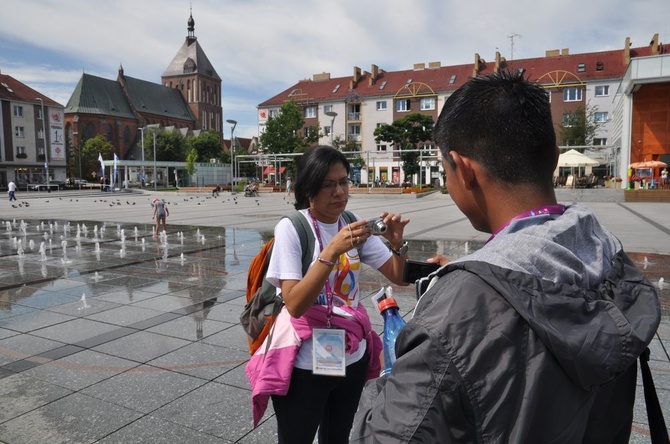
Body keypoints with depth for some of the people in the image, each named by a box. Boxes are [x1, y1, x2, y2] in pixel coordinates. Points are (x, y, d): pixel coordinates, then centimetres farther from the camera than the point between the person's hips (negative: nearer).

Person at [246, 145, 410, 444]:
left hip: (352, 356, 5)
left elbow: (398, 277, 1)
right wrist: (332, 251, -33)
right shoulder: (291, 229, -16)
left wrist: (397, 244, -18)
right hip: (304, 363, -4)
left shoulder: (352, 224, -2)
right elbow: (294, 305, -25)